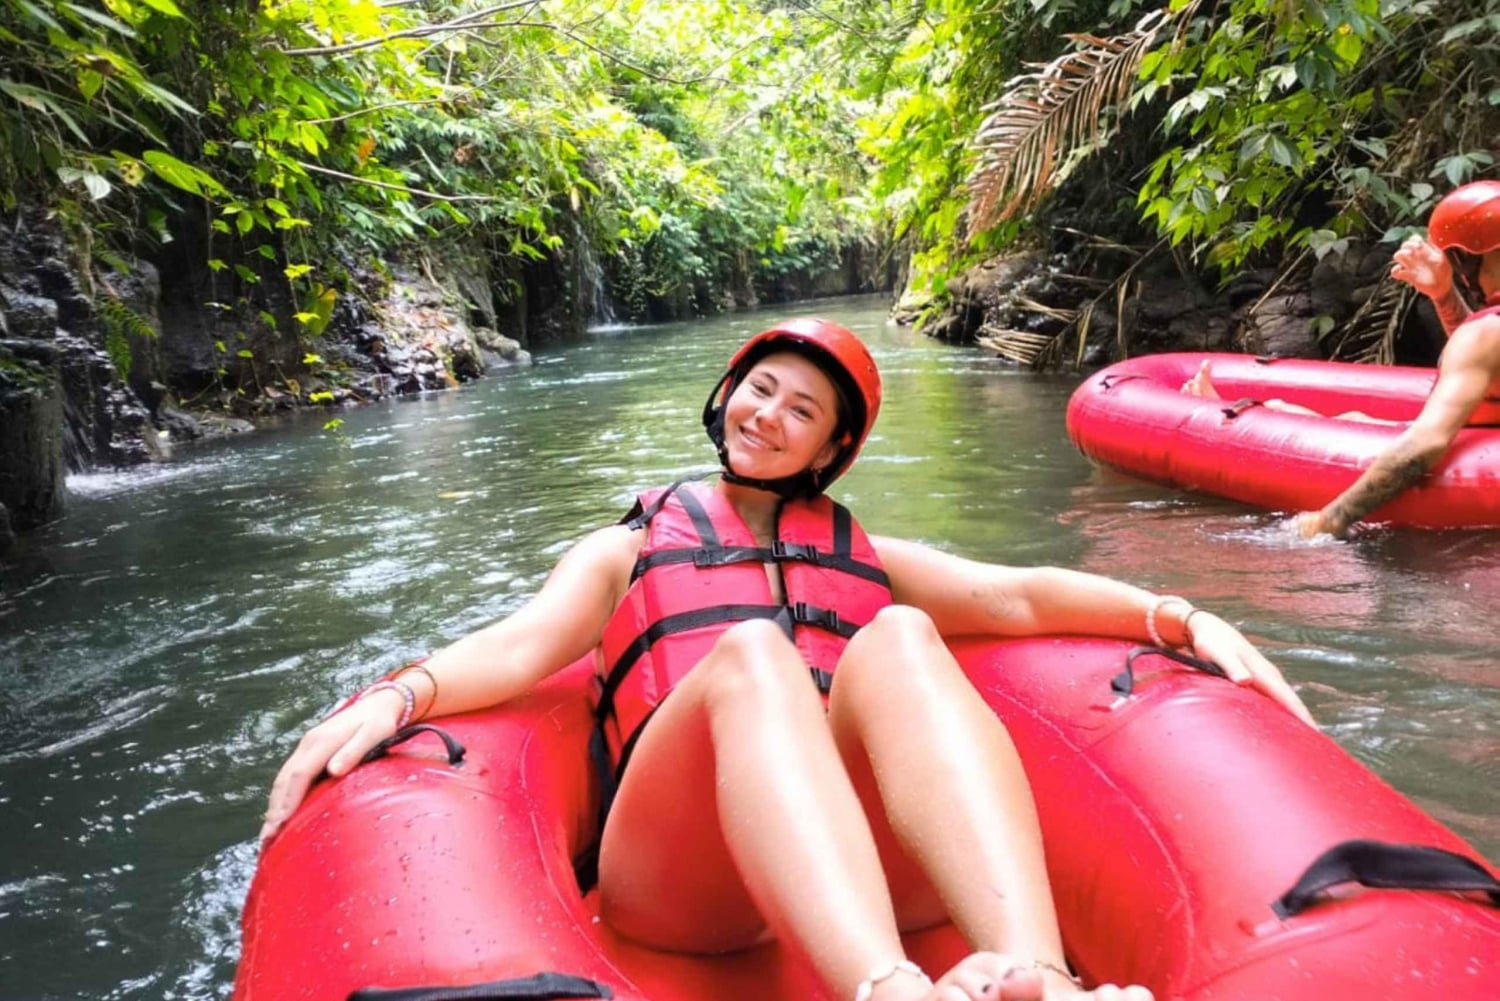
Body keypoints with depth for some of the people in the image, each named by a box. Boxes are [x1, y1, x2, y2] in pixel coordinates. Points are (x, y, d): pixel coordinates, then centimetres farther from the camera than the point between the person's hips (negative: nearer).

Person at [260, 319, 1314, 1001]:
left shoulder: (869, 556, 31)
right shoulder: (628, 549, 28)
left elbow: (1018, 595, 14)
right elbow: (524, 645, 8)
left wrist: (1180, 616, -4)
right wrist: (398, 693, -13)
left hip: (877, 849, 2)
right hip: (688, 866, -1)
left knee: (896, 637, -27)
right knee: (748, 652, -31)